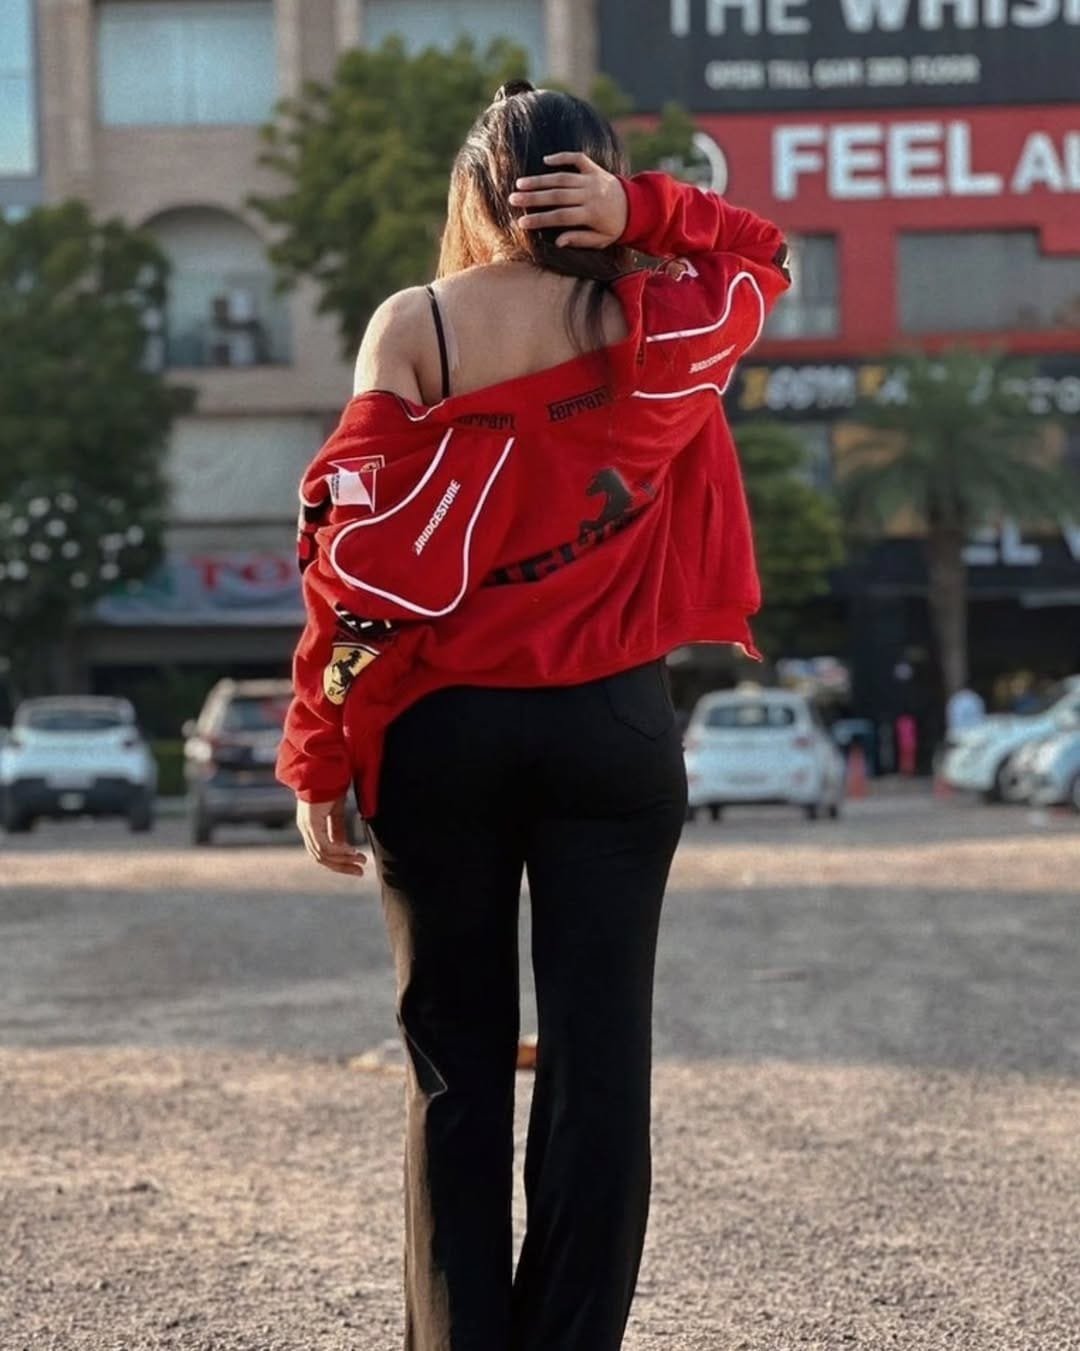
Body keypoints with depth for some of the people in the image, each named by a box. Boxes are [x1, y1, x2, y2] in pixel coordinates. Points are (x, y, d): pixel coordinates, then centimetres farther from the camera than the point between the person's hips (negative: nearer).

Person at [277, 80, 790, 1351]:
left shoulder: (411, 327, -4)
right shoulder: (658, 325, 1)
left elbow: (356, 549, -7)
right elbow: (758, 252, 23)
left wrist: (320, 757, -2)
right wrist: (637, 213, 3)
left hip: (440, 727, 0)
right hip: (611, 723, 0)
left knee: (455, 1068, 8)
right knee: (599, 1062, 3)